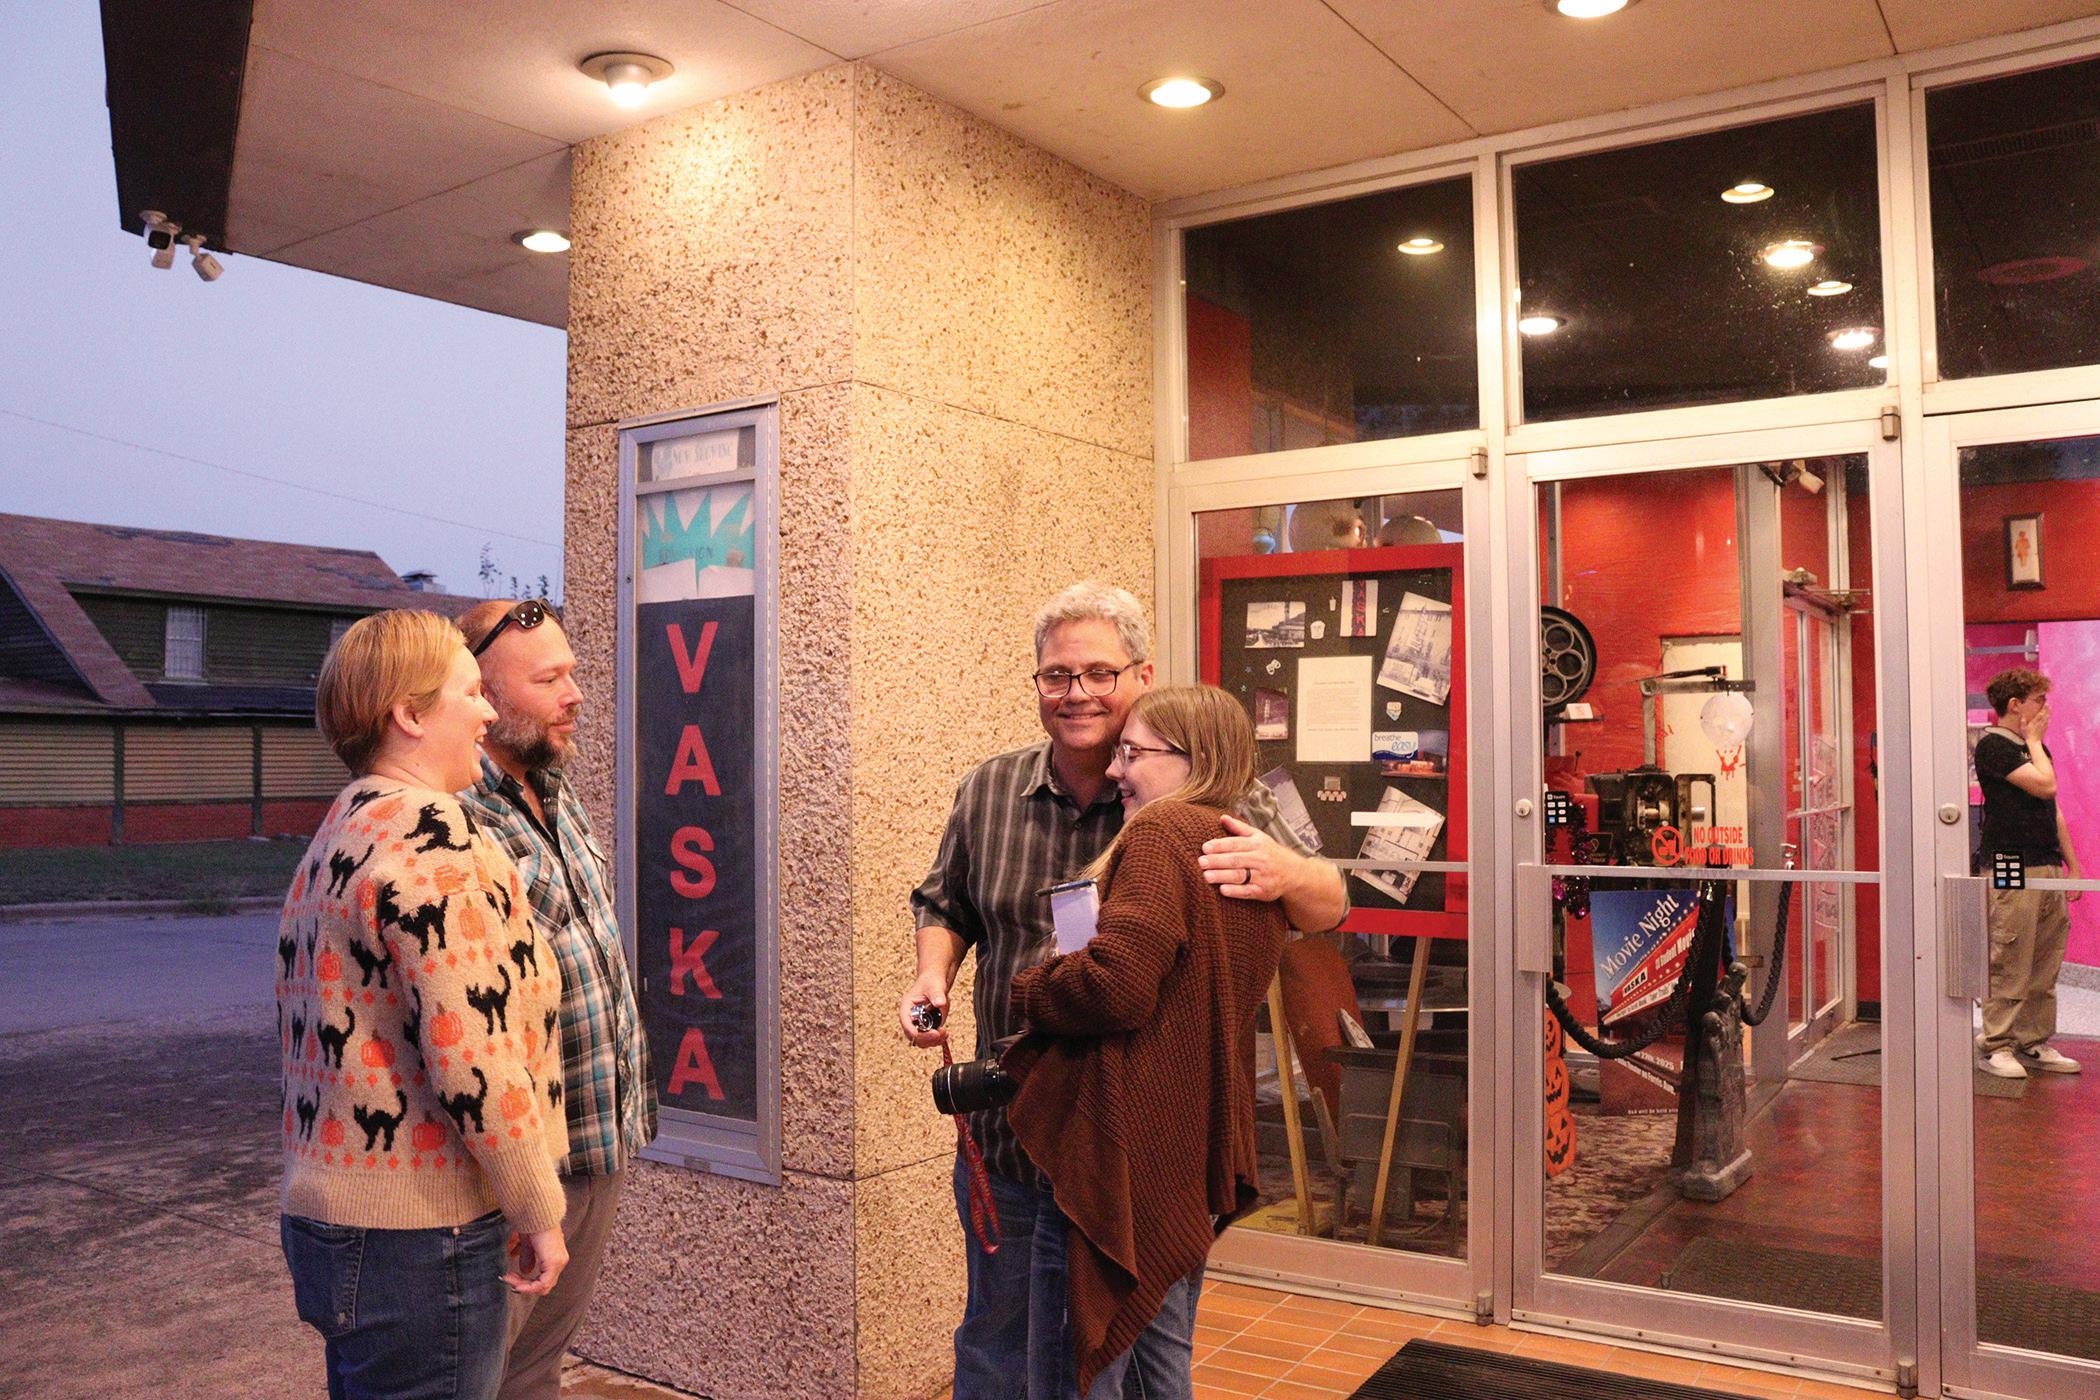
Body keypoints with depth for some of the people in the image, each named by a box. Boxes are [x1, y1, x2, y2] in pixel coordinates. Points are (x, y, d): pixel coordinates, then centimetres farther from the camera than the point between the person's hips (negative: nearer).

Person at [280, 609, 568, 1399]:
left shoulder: (337, 836, 13)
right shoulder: (430, 837, -19)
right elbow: (473, 1053, -25)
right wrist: (538, 1212, -13)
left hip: (329, 1212, 10)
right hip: (415, 1242, -10)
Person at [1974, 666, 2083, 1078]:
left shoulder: (2035, 747, 20)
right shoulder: (1993, 745, -7)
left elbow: (2054, 811, 23)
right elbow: (2045, 785, -18)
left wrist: (2073, 865, 19)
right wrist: (2034, 741, -2)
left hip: (2049, 870, 8)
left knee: (2045, 968, 10)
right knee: (2010, 966, -6)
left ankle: (2035, 1044, 17)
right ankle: (1997, 1047, 0)